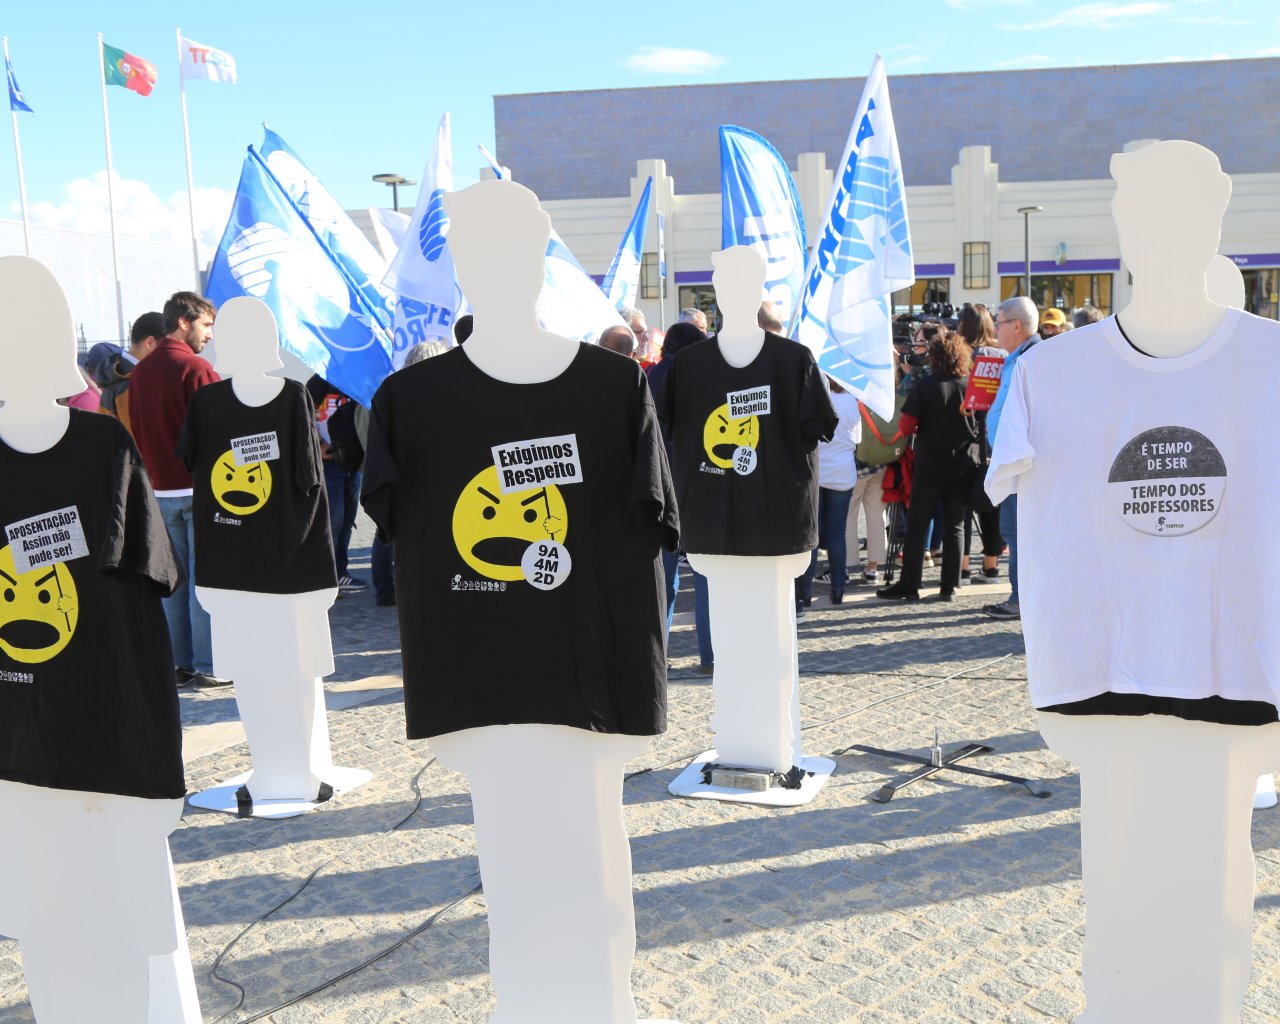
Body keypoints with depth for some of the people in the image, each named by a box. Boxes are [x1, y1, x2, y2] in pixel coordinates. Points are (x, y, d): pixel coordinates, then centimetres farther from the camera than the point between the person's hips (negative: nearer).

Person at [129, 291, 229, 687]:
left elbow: (136, 432, 14)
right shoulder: (197, 368, -12)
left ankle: (180, 663, 15)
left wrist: (154, 472, 17)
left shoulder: (139, 372, 10)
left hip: (160, 491, 7)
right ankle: (208, 666, 1)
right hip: (200, 490, -6)